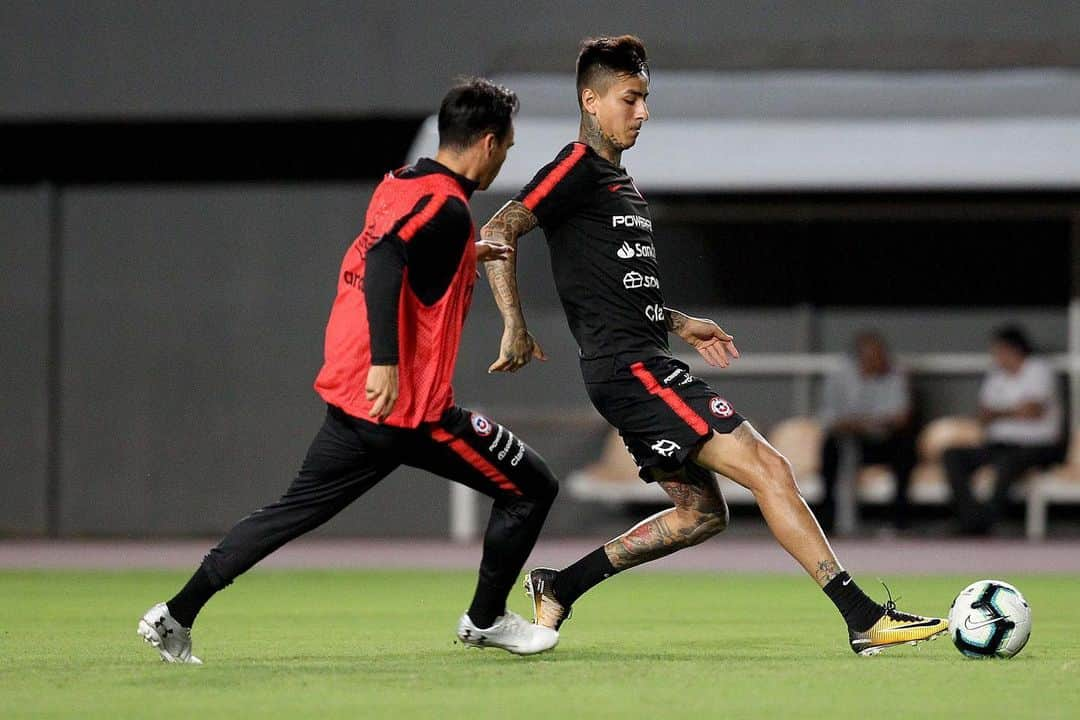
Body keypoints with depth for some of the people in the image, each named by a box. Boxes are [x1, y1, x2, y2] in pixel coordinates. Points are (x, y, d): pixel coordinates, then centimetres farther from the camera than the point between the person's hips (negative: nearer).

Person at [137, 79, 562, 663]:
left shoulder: (399, 184, 11)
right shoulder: (447, 207, -15)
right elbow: (385, 262, -31)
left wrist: (465, 257, 29)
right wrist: (385, 360, -37)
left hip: (349, 397, 9)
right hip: (410, 407, -9)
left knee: (290, 515, 15)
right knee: (531, 487, 6)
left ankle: (175, 616, 11)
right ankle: (486, 619, 16)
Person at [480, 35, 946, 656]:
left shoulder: (618, 180, 21)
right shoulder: (579, 167, -7)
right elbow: (497, 233, -17)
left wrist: (681, 325, 22)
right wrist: (516, 328, -23)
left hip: (645, 366, 10)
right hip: (632, 369, -10)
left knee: (700, 513, 13)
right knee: (768, 470, -14)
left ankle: (559, 589, 15)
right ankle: (865, 618, -17)